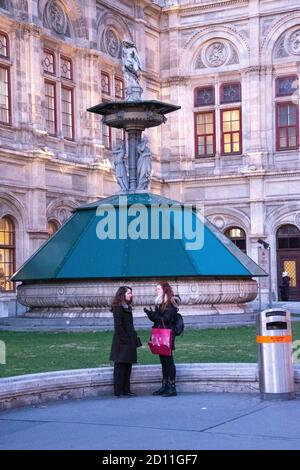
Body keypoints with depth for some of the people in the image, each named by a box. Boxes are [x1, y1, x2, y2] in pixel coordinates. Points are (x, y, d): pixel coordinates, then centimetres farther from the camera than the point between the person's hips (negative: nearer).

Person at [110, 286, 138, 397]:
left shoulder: (127, 308, 17)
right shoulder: (118, 308, -12)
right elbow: (118, 326, -17)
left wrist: (134, 337, 11)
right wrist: (125, 338, -18)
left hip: (129, 341, 9)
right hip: (122, 342, -9)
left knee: (128, 366, 10)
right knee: (120, 366, -5)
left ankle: (126, 390, 15)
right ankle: (118, 391, -2)